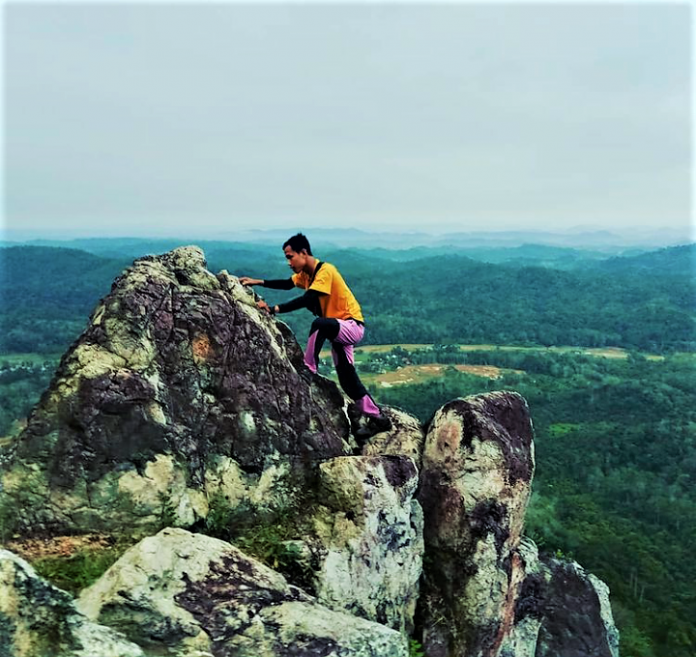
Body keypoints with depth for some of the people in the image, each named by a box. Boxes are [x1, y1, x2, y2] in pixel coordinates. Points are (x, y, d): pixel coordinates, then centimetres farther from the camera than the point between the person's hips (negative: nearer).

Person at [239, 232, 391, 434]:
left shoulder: (325, 270, -22)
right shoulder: (306, 273, 6)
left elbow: (307, 300, -33)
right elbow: (287, 284, 20)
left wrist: (274, 309, -36)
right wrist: (258, 282, 8)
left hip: (352, 326, -10)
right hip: (338, 329, 10)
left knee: (319, 324, -38)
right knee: (347, 378, 7)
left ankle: (308, 371, -24)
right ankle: (378, 417, 16)